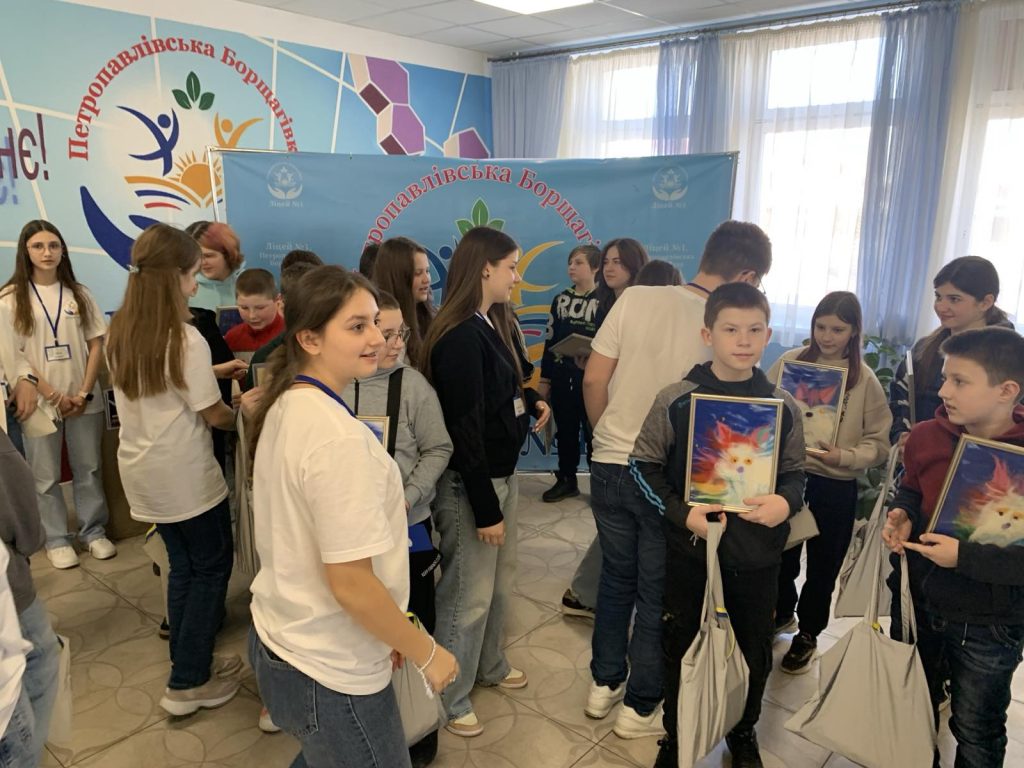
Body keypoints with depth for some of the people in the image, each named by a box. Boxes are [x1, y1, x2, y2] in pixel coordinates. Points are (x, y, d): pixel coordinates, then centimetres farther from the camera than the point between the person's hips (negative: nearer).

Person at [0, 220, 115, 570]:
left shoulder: (79, 293, 3)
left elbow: (96, 345, 2)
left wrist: (84, 393, -7)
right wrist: (53, 394, -11)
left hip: (83, 400, 2)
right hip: (39, 402, -2)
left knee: (88, 469, 10)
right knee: (46, 476, 7)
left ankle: (94, 531, 24)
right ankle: (57, 539, 20)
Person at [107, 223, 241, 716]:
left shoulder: (121, 332, 3)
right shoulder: (184, 338, -22)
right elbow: (213, 414, -16)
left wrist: (211, 372, 13)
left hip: (143, 470, 8)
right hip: (185, 475, -8)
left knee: (183, 565, 20)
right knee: (212, 567, 9)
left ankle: (189, 662, 32)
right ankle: (188, 684, 16)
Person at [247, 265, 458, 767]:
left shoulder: (284, 407, 0)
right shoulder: (338, 437, -28)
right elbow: (352, 584, -26)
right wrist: (428, 654, -13)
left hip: (277, 640, 8)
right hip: (328, 672, -8)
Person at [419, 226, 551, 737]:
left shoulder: (499, 324, 6)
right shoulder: (459, 338, -23)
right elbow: (465, 430, -23)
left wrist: (533, 402, 2)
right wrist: (486, 508, -20)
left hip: (503, 472, 9)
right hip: (468, 481, -9)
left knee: (501, 579, 22)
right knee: (469, 594, 5)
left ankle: (490, 664, 44)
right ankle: (451, 700, 25)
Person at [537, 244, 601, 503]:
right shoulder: (560, 300, 9)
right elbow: (550, 341, 10)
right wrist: (544, 379, 8)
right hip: (562, 377, 4)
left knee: (594, 431, 1)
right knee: (565, 431, 12)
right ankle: (566, 481, 25)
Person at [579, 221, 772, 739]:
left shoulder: (635, 298, -7)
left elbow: (594, 379, -4)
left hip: (609, 465, 4)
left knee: (616, 576, 21)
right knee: (658, 593, 14)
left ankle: (604, 684, 35)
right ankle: (640, 708, 28)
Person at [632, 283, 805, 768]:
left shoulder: (783, 406, -3)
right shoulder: (675, 401, -10)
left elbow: (794, 473, 7)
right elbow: (644, 465, -3)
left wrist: (785, 503, -15)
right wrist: (681, 513, -16)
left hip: (757, 553, 2)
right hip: (689, 549, -2)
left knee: (754, 650, 18)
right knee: (682, 648, 14)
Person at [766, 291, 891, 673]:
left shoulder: (864, 379, -6)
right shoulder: (790, 362, -3)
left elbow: (878, 442, -5)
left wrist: (844, 457, -22)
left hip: (836, 487, -1)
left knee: (823, 566, 14)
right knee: (780, 556, 15)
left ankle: (807, 633, 36)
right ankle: (781, 613, 43)